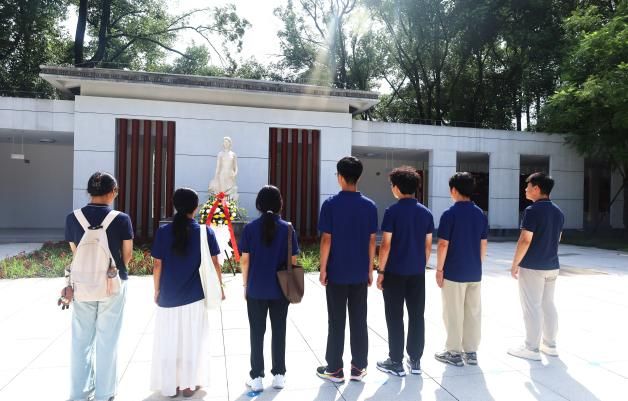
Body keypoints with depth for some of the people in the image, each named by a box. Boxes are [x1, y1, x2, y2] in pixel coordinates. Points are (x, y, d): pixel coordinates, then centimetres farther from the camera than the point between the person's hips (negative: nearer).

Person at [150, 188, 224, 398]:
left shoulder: (163, 232, -5)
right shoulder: (205, 231, -6)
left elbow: (157, 265, -2)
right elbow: (214, 263, -3)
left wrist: (157, 291, 10)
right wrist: (219, 286, 10)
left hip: (169, 296, 1)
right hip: (195, 296, 0)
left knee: (169, 341, 13)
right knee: (193, 341, 12)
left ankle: (169, 386, 22)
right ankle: (189, 384, 21)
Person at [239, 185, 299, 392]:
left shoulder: (250, 228, -6)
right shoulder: (287, 228, -4)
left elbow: (245, 260, -4)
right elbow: (293, 261, -2)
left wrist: (245, 284, 7)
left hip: (256, 289, 0)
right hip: (280, 289, 1)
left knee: (257, 333, 10)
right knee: (279, 332, 12)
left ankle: (257, 377, 17)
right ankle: (279, 375, 20)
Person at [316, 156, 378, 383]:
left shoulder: (330, 204, -11)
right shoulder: (370, 206, 0)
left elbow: (326, 240, -11)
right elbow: (372, 241, 3)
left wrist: (323, 269, -2)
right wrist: (370, 269, 11)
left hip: (337, 272, -3)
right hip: (360, 273, 3)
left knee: (336, 322, 6)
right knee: (359, 321, 11)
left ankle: (334, 369, 14)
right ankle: (358, 367, 19)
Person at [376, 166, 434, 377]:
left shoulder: (392, 211, -12)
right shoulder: (426, 212, 4)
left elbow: (386, 244, -13)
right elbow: (428, 245, 7)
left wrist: (381, 271, -6)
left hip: (395, 272, -5)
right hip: (417, 272, 5)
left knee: (395, 318, 4)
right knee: (417, 316, 11)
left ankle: (396, 363, 11)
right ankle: (415, 360, 20)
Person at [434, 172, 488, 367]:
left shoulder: (450, 214, -14)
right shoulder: (480, 214, 5)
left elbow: (443, 245, -15)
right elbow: (484, 244, 9)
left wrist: (439, 269, -7)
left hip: (454, 272, -6)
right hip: (475, 272, 6)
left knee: (454, 314, 4)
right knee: (474, 312, 12)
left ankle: (454, 353, 13)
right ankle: (471, 352, 21)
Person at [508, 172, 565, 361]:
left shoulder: (532, 211, -17)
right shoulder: (558, 212, 9)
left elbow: (525, 240, -21)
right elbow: (557, 238, 18)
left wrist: (515, 264, -13)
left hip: (532, 267, -8)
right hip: (552, 266, 8)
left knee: (532, 308, -1)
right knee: (548, 305, 15)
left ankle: (532, 349, 6)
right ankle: (550, 345, 24)